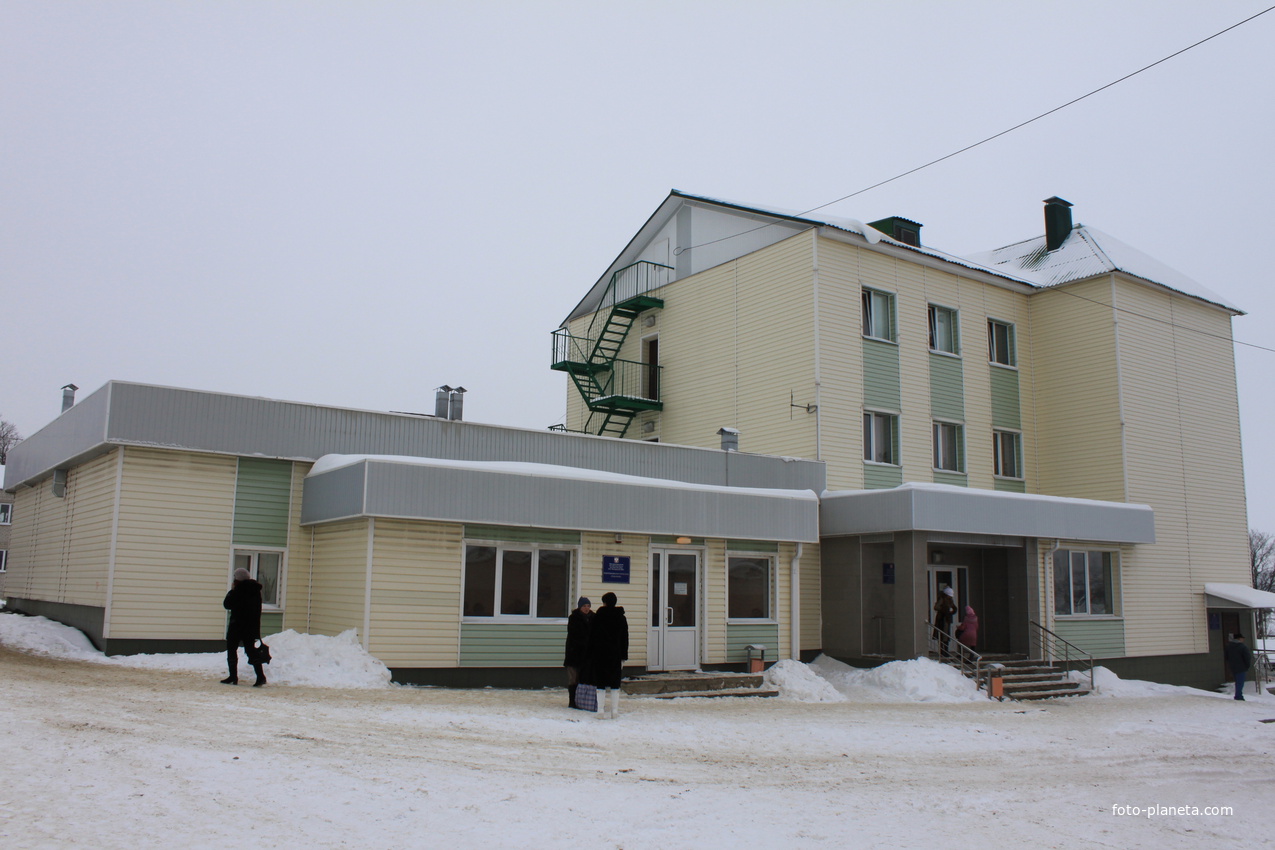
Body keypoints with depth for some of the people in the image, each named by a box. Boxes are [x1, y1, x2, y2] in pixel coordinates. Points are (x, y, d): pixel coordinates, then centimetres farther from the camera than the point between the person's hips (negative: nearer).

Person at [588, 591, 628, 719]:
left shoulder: (597, 616, -3)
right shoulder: (621, 618, 5)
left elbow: (591, 636, -1)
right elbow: (625, 639, 7)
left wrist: (590, 654, 5)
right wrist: (624, 657, 11)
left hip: (599, 654, -2)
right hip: (615, 655, 2)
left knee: (601, 684, 2)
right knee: (615, 684, 8)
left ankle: (601, 710, -1)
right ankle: (615, 711, 7)